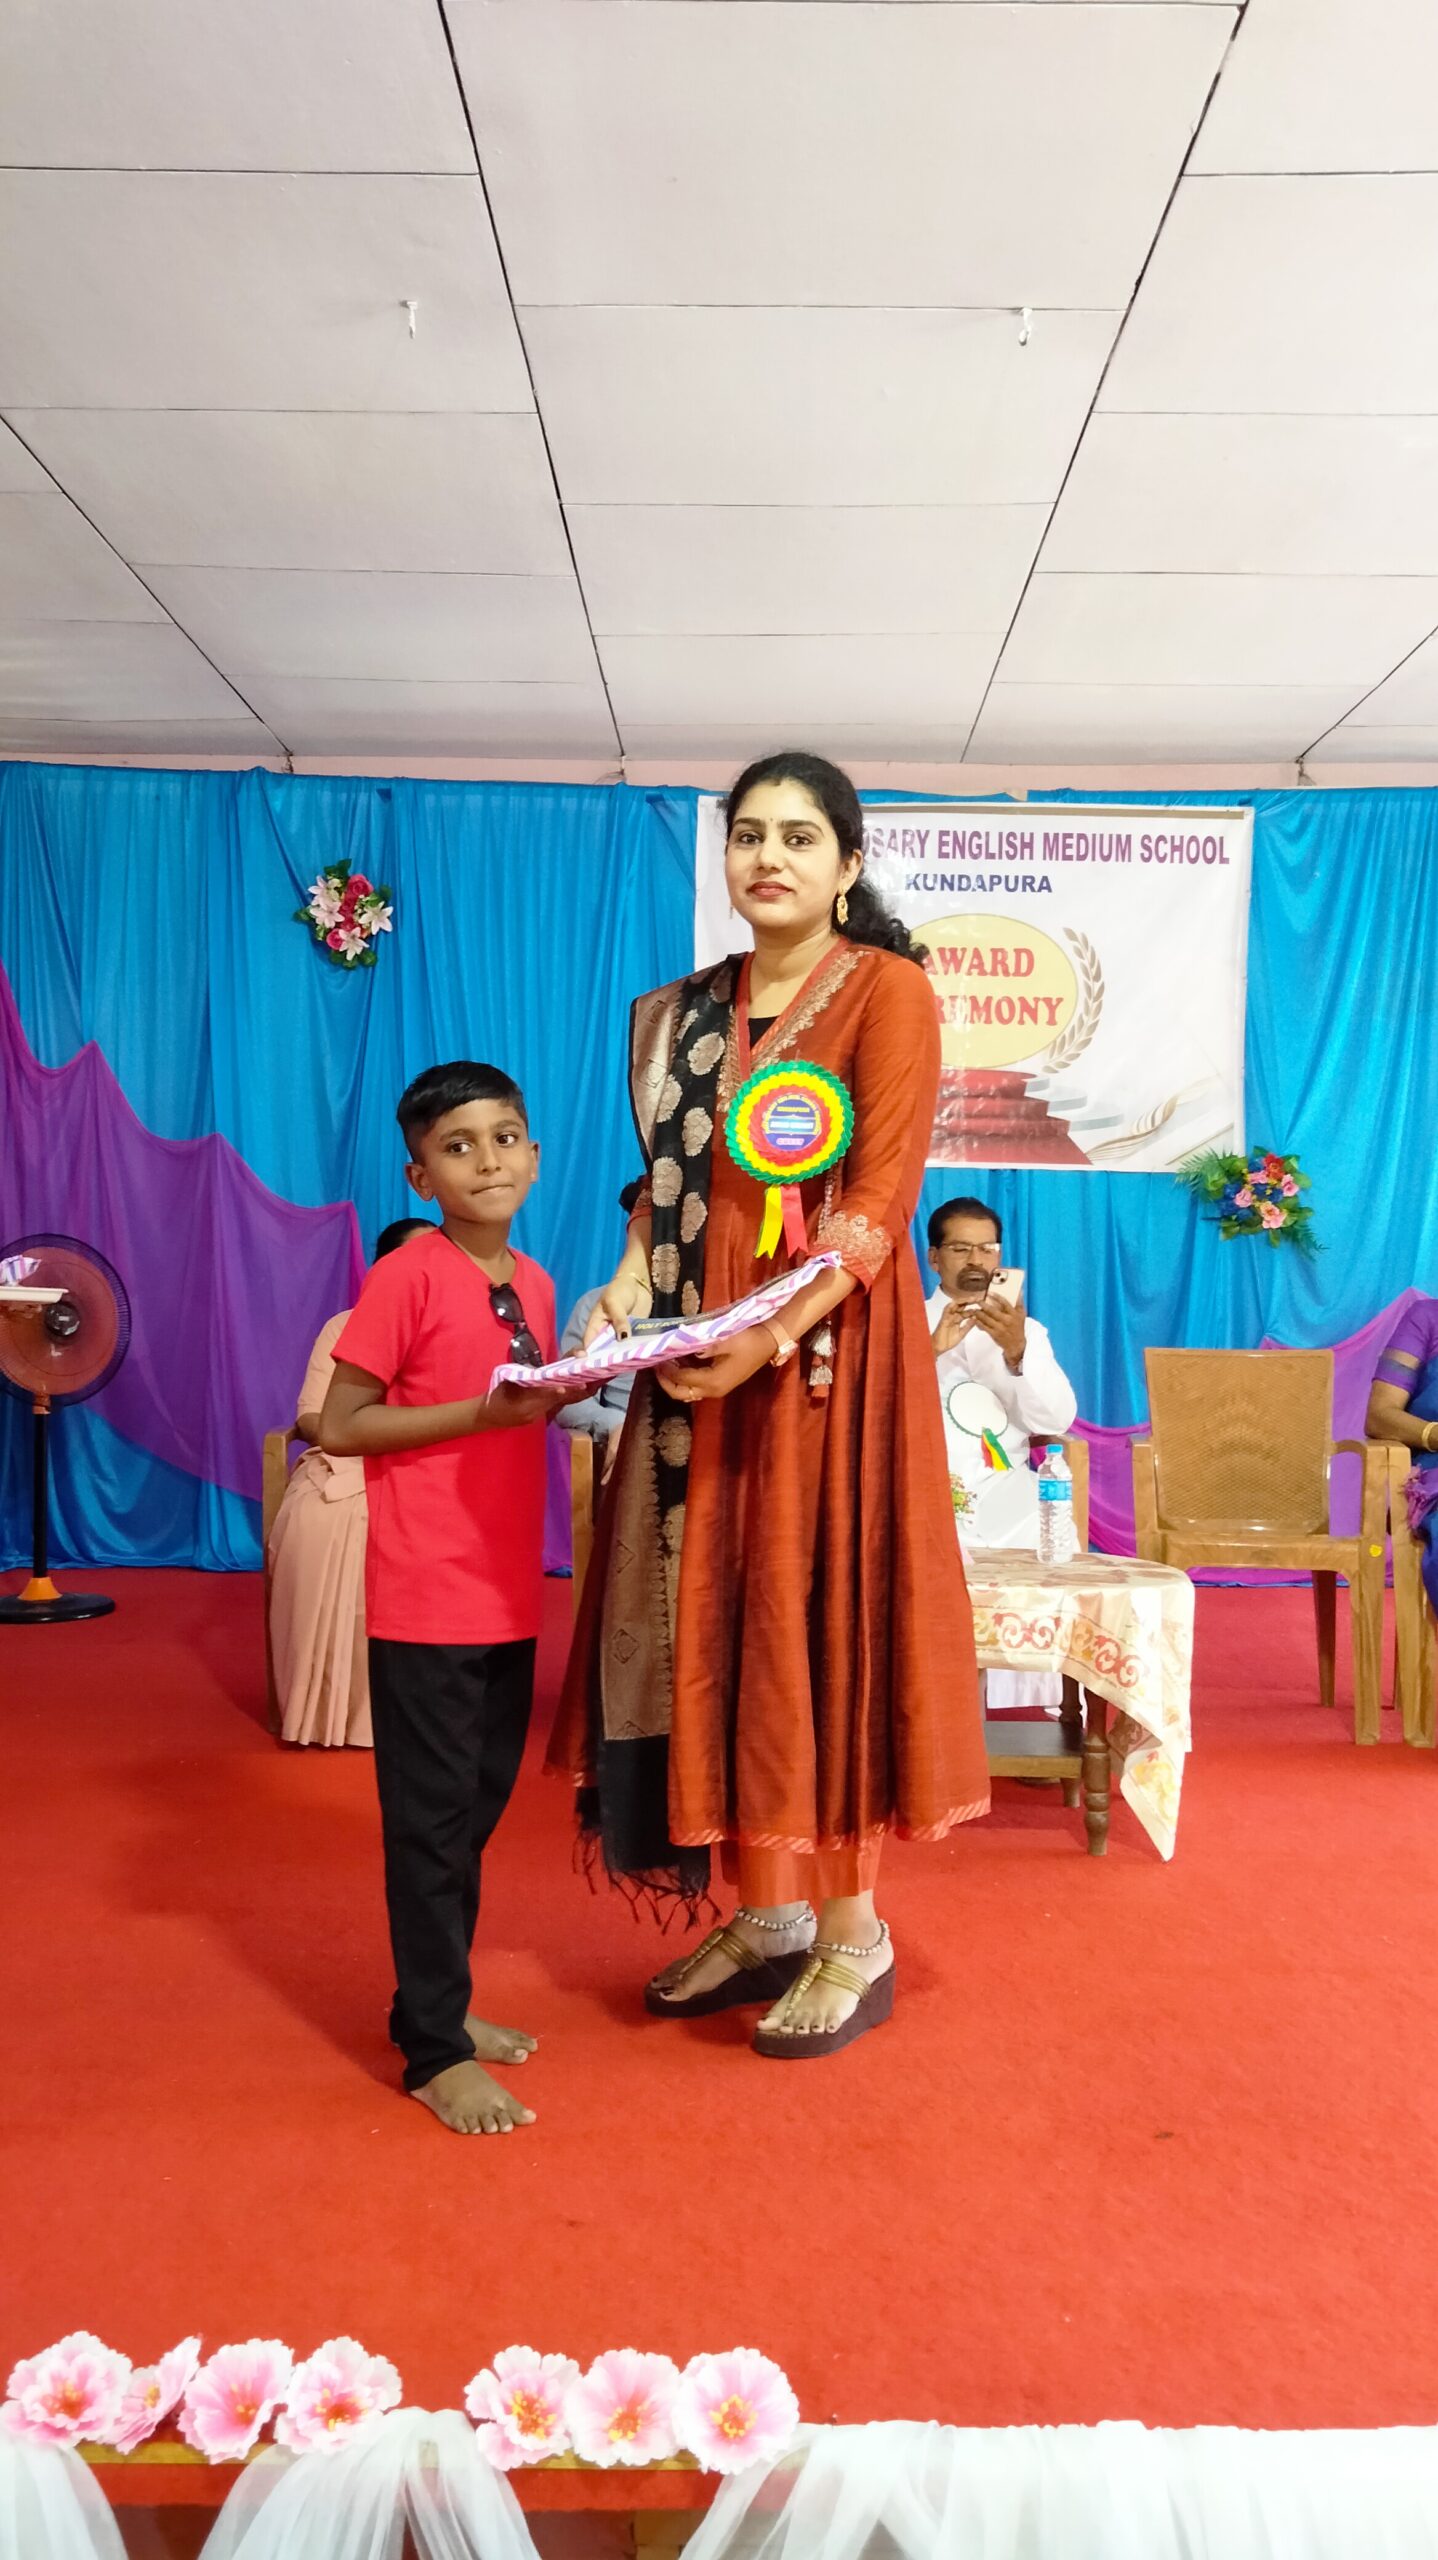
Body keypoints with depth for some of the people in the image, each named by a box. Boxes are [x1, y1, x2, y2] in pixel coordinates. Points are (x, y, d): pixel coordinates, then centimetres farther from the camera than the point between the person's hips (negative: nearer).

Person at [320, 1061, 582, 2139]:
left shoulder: (535, 1283, 9)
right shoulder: (406, 1277, -12)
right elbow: (340, 1426, -14)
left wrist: (563, 1393, -1)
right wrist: (482, 1412, -21)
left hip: (509, 1592, 7)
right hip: (426, 1596, -7)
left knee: (480, 1804, 17)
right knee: (432, 1818, 2)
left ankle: (439, 2002, 34)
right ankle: (436, 2052, 15)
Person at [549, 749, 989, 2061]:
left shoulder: (888, 989, -4)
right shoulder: (686, 1009, 15)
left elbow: (881, 1199, -12)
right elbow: (668, 1176, 16)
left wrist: (769, 1336, -22)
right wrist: (632, 1279, -4)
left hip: (827, 1350, -6)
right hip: (701, 1358, 6)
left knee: (819, 1614, 0)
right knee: (712, 1615, 8)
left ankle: (853, 1936, 17)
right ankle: (767, 1914, 25)